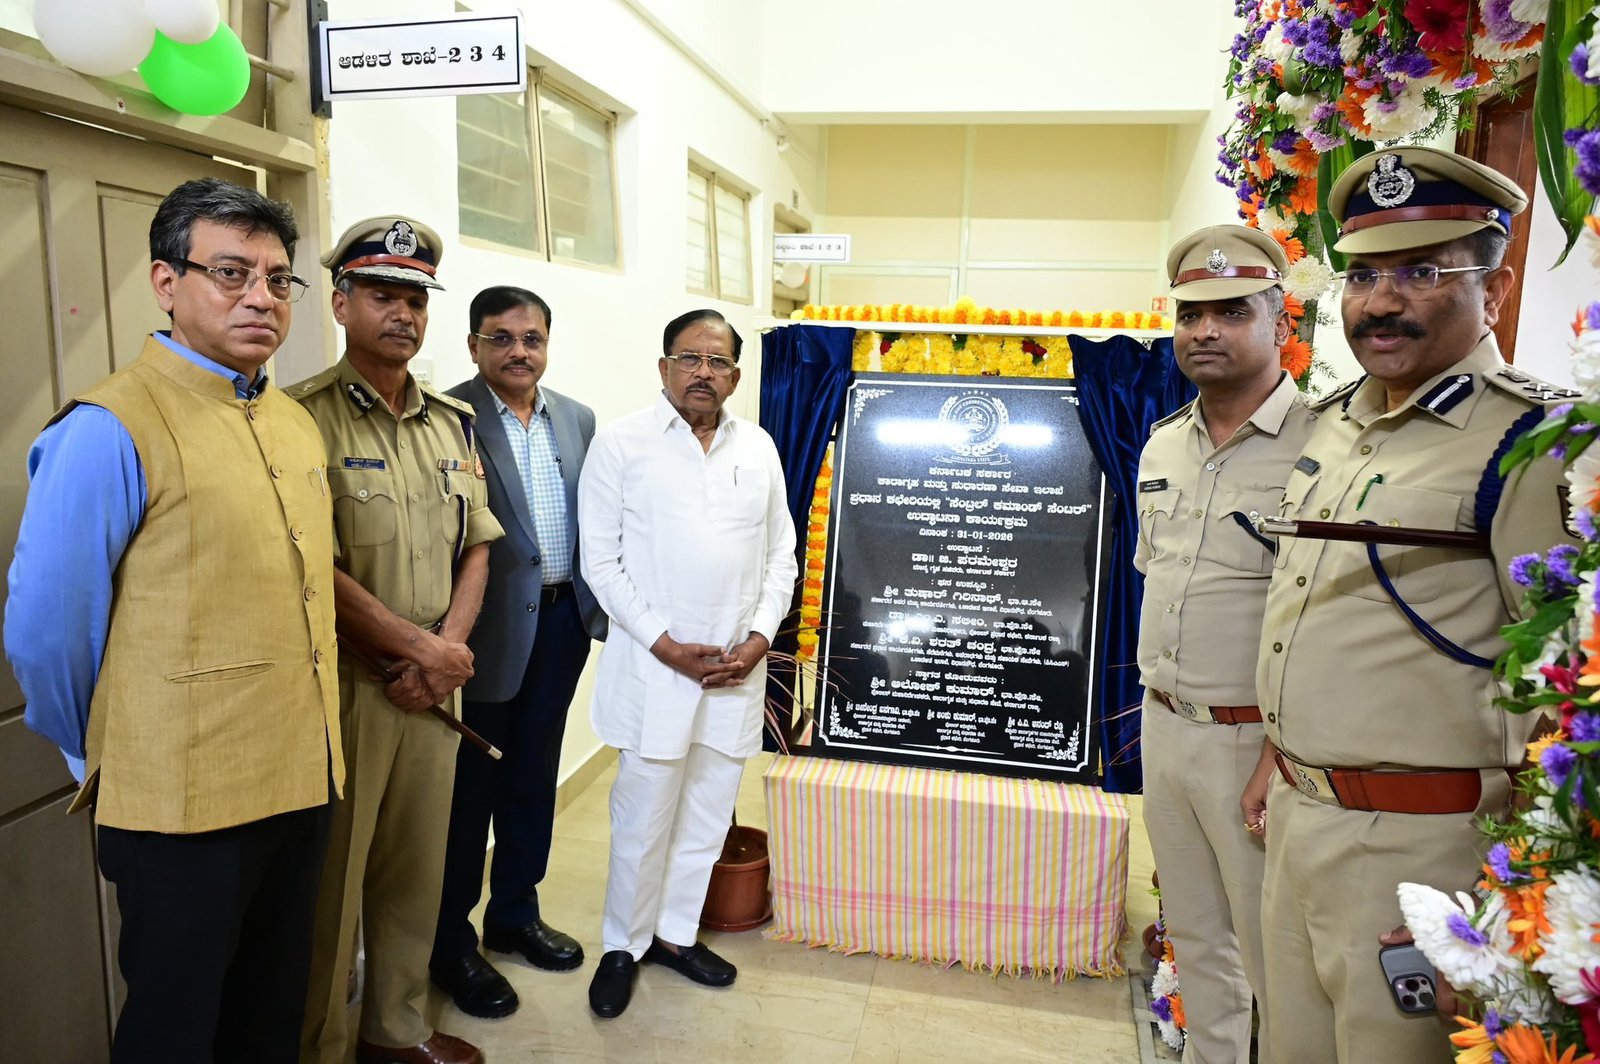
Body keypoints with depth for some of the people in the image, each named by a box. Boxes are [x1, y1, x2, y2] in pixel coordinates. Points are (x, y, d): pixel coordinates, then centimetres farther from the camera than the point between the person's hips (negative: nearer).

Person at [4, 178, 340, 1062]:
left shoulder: (295, 424, 8)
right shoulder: (111, 428, -15)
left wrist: (308, 749, 15)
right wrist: (105, 758, 1)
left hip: (301, 785, 6)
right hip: (183, 805, -6)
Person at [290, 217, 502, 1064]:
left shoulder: (453, 422, 10)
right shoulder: (305, 417, -9)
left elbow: (476, 546, 9)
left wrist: (447, 651, -4)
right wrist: (421, 645, -13)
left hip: (433, 685, 6)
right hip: (343, 685, -5)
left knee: (416, 867, 16)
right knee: (330, 877, 7)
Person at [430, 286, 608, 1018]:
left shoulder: (577, 418, 7)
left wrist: (598, 607, 7)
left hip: (563, 622, 6)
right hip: (490, 629, -6)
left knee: (533, 779, 19)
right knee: (469, 789, 8)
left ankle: (515, 915, 37)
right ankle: (452, 946, 26)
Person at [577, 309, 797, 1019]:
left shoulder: (758, 448, 8)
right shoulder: (623, 443, -3)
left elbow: (782, 553, 10)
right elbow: (600, 558, -5)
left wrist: (760, 636, -3)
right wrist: (663, 644, -12)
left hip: (738, 665, 4)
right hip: (655, 662, -4)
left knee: (709, 812, 14)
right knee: (643, 816, 4)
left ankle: (676, 932, 34)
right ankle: (623, 945, 26)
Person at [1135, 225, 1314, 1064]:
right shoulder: (1162, 444, 9)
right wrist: (1160, 695, 16)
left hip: (1256, 739, -7)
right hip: (1163, 726, 7)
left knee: (1275, 959, 7)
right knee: (1194, 940, 21)